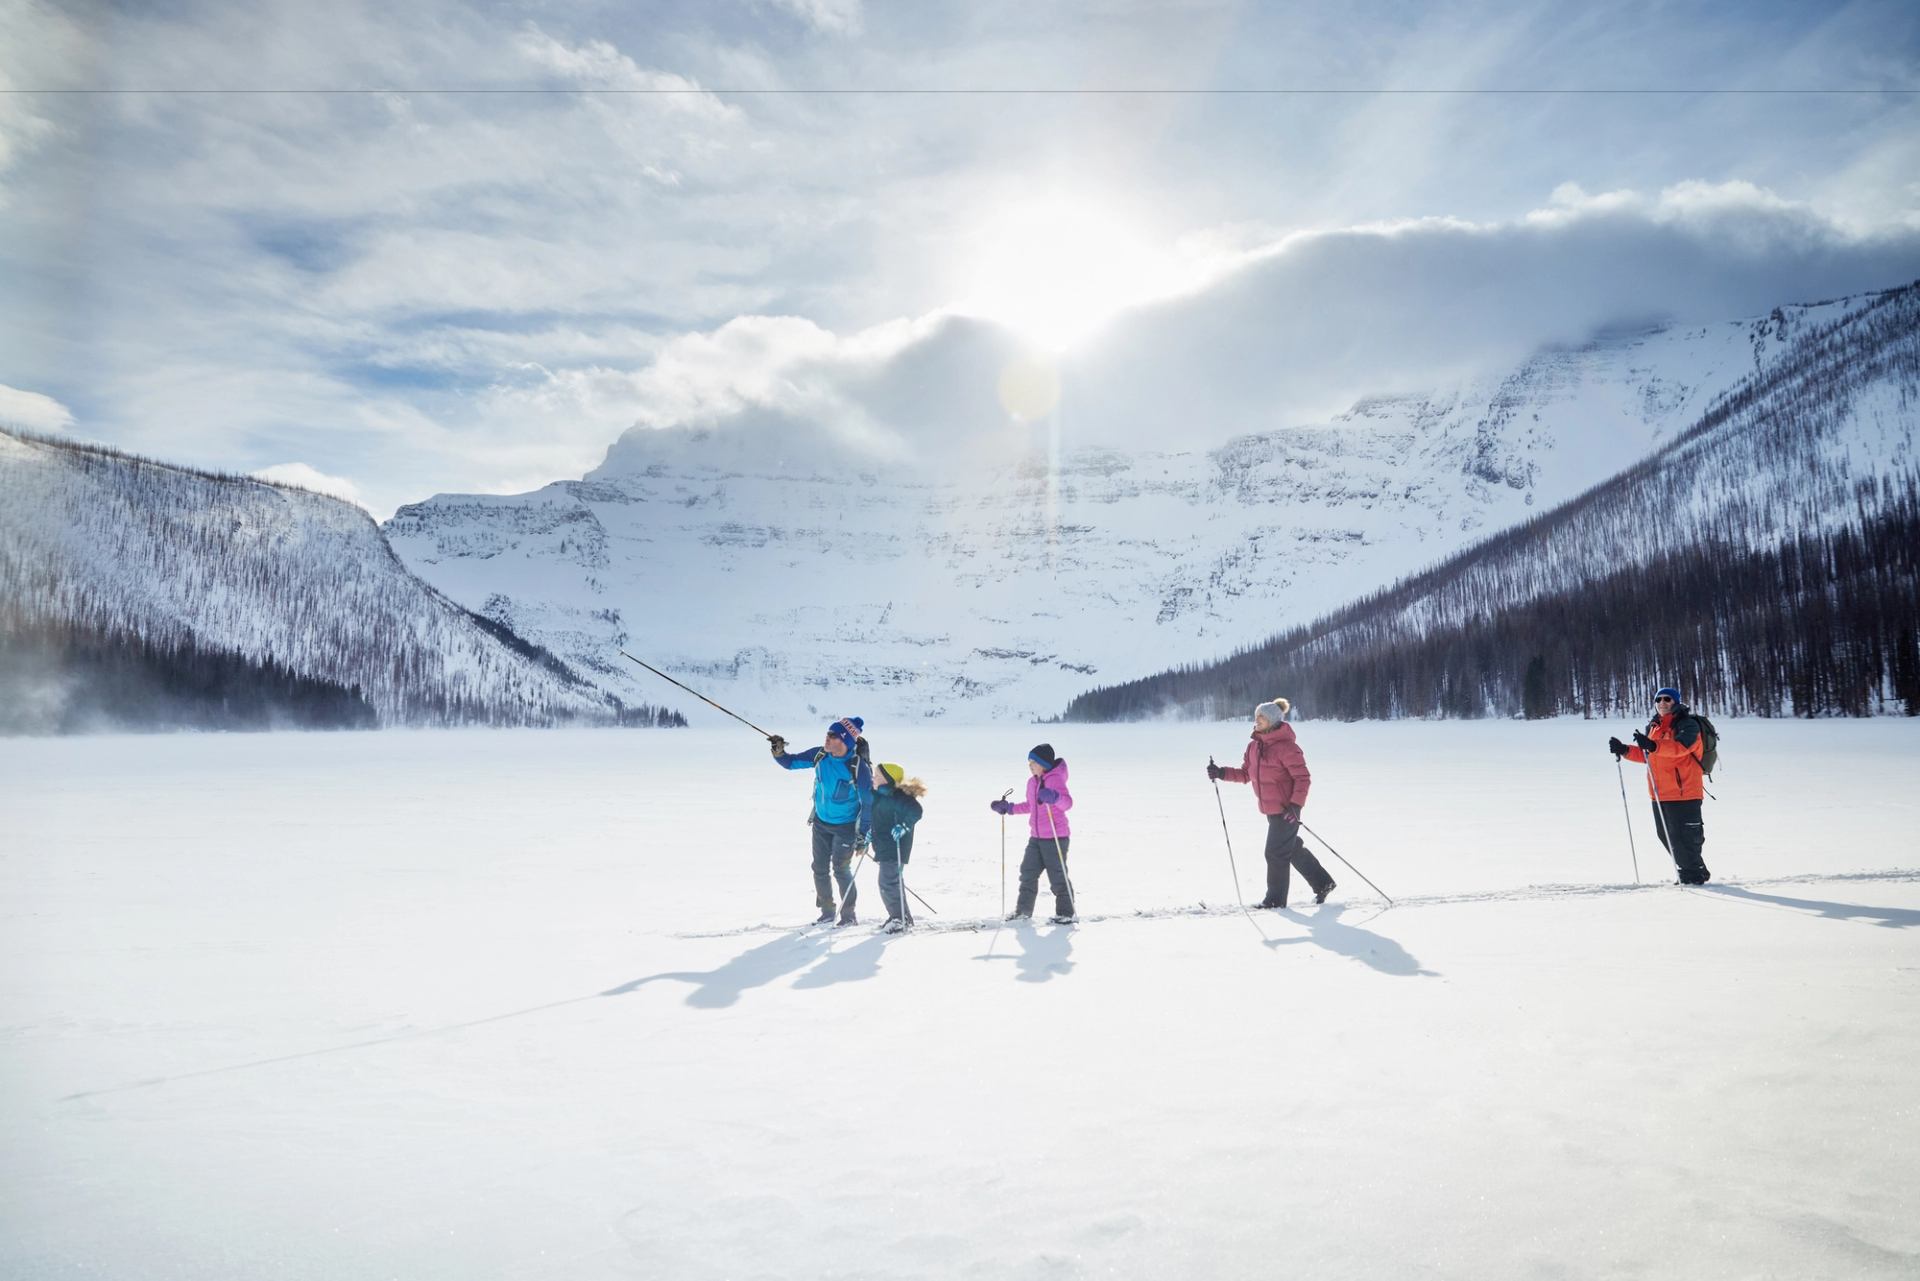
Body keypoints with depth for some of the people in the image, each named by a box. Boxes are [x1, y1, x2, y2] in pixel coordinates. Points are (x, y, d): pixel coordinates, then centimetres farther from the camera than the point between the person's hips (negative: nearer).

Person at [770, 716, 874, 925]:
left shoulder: (859, 768, -24)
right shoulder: (820, 756, -10)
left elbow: (868, 803, -17)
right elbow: (792, 763, 3)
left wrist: (863, 837, -16)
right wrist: (779, 752, -19)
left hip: (846, 827, -5)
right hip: (821, 822, 5)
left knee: (841, 869, -3)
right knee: (819, 868, 11)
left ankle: (848, 915, 17)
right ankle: (827, 912, 27)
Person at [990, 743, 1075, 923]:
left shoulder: (1055, 779, -14)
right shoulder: (1032, 782, 11)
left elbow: (1068, 803, -27)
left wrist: (1054, 797, -46)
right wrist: (1009, 808, 21)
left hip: (1055, 837, -8)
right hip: (1036, 837, 8)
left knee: (1057, 876, -1)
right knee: (1028, 873, 10)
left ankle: (1065, 913, 11)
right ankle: (1023, 910, 21)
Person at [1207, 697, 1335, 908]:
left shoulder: (1286, 746, -18)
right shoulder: (1254, 746, 7)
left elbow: (1303, 778, -16)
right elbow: (1245, 774, 12)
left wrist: (1296, 804, -23)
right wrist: (1221, 773, -2)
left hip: (1287, 809, -8)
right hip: (1270, 809, 8)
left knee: (1276, 852, -2)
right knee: (1294, 848, 19)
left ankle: (1276, 898, 14)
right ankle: (1323, 883, 34)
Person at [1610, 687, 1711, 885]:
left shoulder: (1688, 725, -9)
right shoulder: (1653, 727, 14)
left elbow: (1680, 747, -29)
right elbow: (1644, 754, 22)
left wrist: (1653, 746, -43)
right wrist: (1624, 750, 5)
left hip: (1684, 793, -8)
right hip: (1660, 793, 8)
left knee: (1683, 837, -5)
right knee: (1666, 835, 15)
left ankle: (1693, 875, 11)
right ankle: (1695, 871, 31)